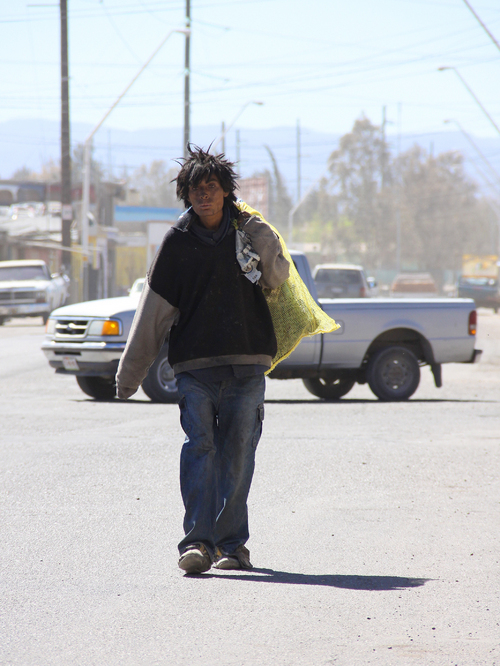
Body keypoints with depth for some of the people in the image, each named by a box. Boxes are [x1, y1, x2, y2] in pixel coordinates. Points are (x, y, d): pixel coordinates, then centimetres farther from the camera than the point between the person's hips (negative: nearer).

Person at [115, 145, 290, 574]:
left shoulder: (249, 231, 7)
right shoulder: (178, 241, 6)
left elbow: (277, 280, 10)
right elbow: (155, 308, 9)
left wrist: (264, 246, -10)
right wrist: (131, 370, 9)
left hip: (247, 362, 1)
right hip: (195, 363, 0)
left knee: (238, 454, 2)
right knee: (199, 447, -12)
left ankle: (232, 543, 11)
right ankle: (198, 542, -17)